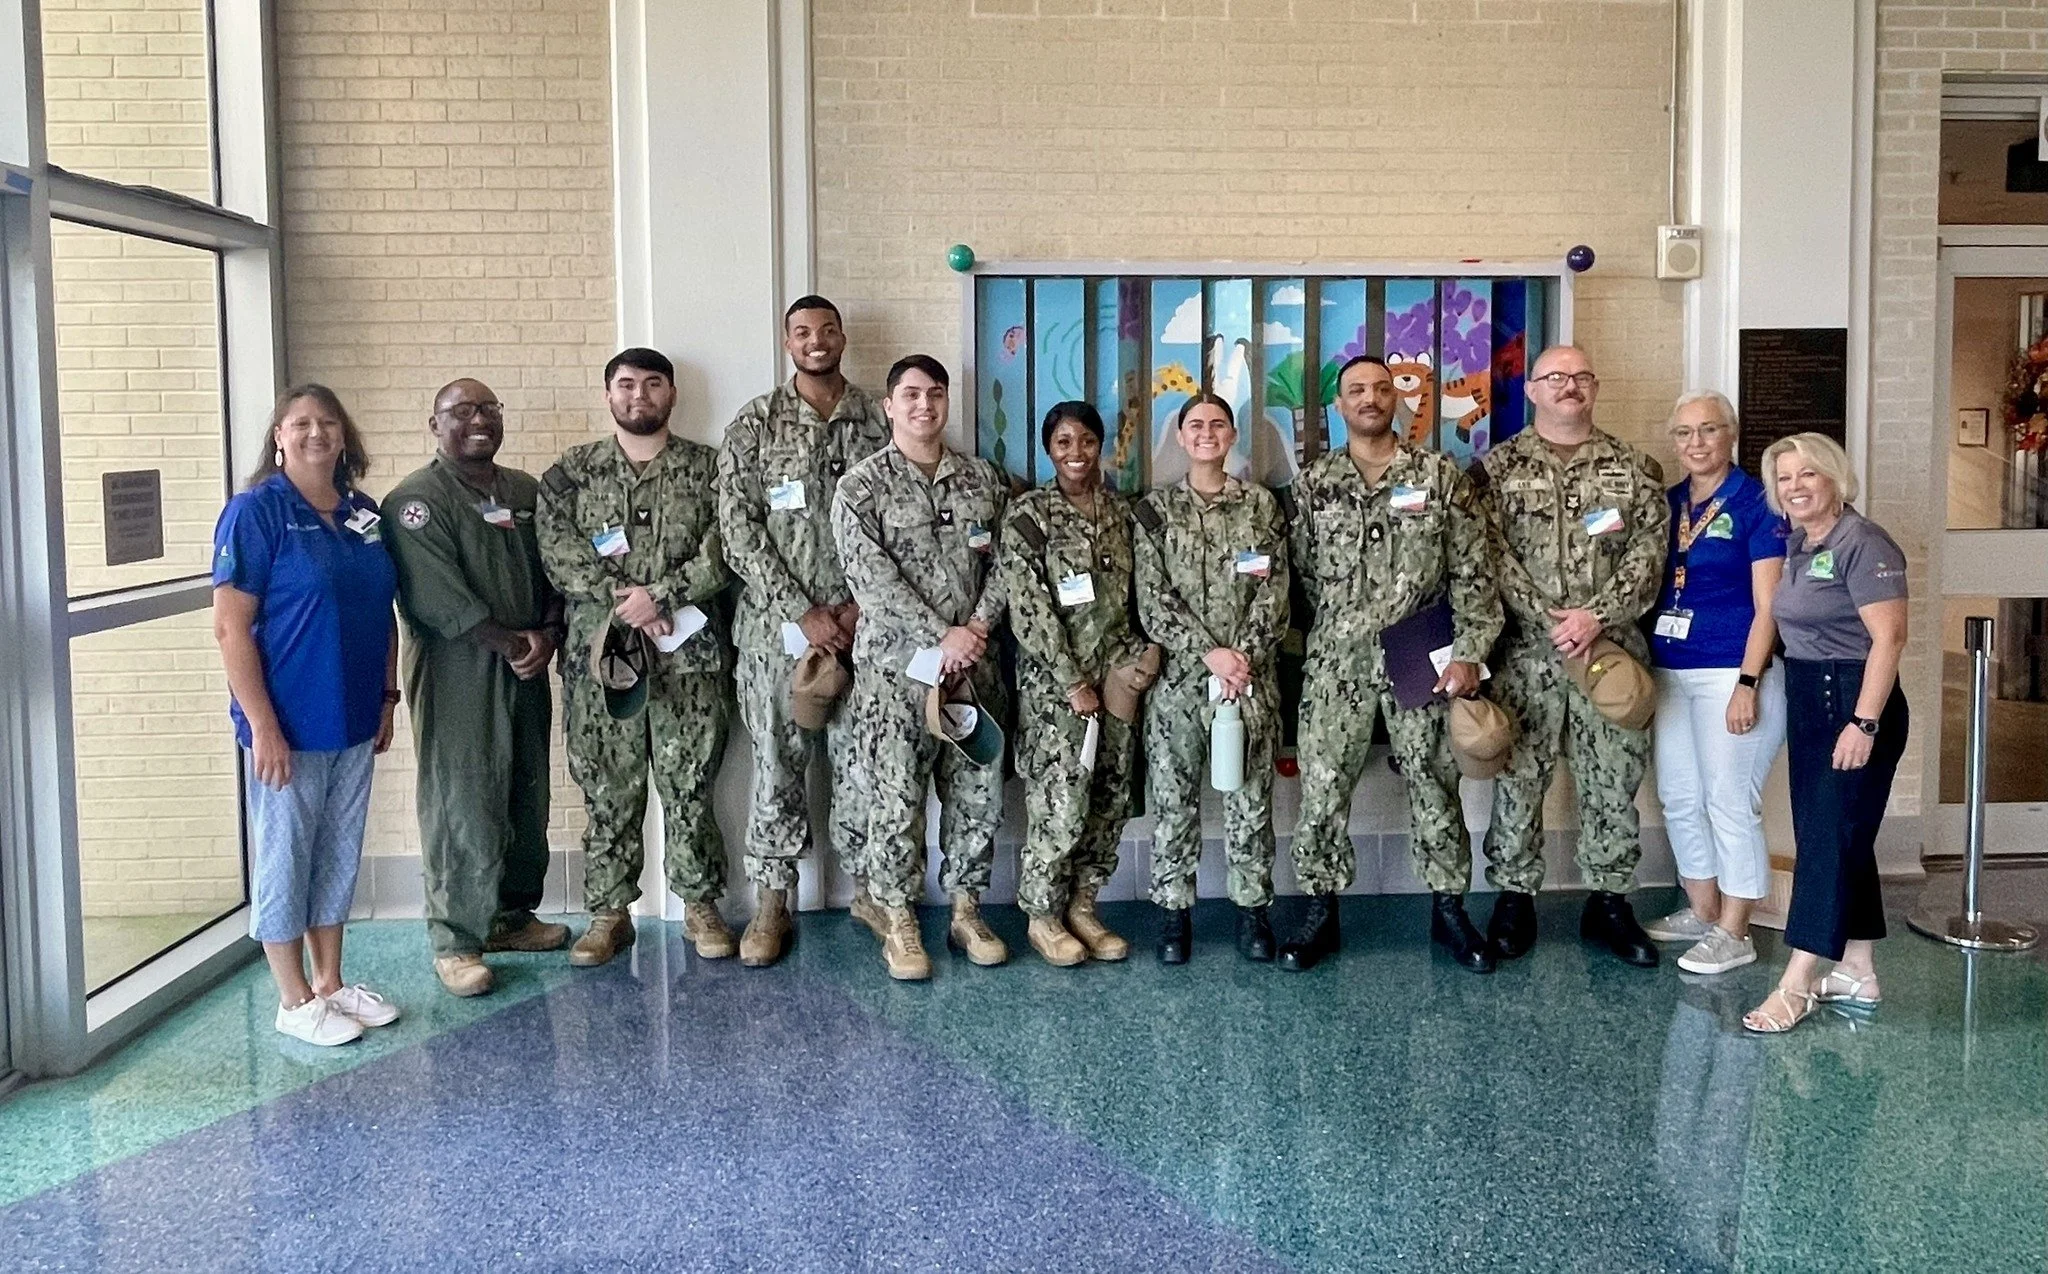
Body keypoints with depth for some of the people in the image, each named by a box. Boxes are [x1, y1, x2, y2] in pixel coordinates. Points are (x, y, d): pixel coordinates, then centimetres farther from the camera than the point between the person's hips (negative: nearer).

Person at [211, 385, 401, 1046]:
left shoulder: (364, 514, 8)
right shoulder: (256, 511, -10)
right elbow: (231, 626, -14)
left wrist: (386, 698, 12)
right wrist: (262, 724, -18)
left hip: (354, 722, 6)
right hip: (289, 724, -6)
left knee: (340, 853, 15)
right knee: (284, 856, 5)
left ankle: (330, 983, 29)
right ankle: (295, 1000, 17)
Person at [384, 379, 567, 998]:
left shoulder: (527, 492, 14)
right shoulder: (417, 498, -8)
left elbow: (553, 573, 13)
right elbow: (437, 598, -16)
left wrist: (548, 635, -5)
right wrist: (512, 644, -14)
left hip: (526, 671, 7)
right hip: (457, 675, -7)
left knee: (527, 799, 12)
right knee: (463, 805, -6)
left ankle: (511, 915, 26)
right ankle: (455, 942, 3)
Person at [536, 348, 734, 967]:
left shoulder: (706, 468, 6)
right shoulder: (571, 472, 7)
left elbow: (722, 551, -5)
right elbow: (557, 552, -5)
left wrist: (661, 595, -16)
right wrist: (623, 601, -16)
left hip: (689, 653, -1)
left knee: (690, 786, 6)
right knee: (607, 789, 7)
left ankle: (700, 904, 19)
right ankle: (609, 912, 18)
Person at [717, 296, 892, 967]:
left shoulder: (879, 420, 5)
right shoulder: (754, 425, 1)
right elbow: (740, 533, -5)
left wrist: (861, 604, -8)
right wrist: (802, 612, -12)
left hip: (863, 624, 1)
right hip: (777, 627, -1)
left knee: (864, 760, 6)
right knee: (778, 764, 5)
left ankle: (869, 884, 23)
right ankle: (770, 902, 17)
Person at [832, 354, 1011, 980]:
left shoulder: (983, 479, 11)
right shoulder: (861, 487, -3)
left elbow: (1002, 560, 9)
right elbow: (871, 578, -12)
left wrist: (979, 624, -7)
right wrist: (941, 636, -17)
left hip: (973, 663, 4)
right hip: (895, 664, -4)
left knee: (979, 791, 8)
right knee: (897, 797, -1)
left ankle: (965, 910, 23)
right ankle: (896, 917, 14)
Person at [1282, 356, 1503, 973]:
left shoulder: (1440, 475, 2)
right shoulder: (1313, 483, 6)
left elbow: (1472, 574, 0)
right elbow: (1302, 573, 9)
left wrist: (1470, 653, -7)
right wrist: (1344, 626, 4)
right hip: (1335, 662, 1)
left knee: (1434, 782, 6)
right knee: (1322, 784, 2)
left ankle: (1448, 909, 21)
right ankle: (1321, 911, 15)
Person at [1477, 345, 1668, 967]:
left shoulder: (1633, 468, 8)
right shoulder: (1499, 466, 5)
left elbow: (1648, 554, -1)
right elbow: (1494, 554, -5)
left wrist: (1596, 617, -15)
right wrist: (1551, 621, -15)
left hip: (1612, 648, 1)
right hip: (1525, 651, -1)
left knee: (1614, 780, 6)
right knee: (1516, 779, 4)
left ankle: (1607, 903, 20)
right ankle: (1514, 900, 17)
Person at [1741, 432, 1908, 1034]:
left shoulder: (1862, 544, -13)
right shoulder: (1796, 544, 12)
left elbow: (1889, 636, -19)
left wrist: (1864, 723, -23)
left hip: (1854, 703, -9)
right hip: (1807, 702, 9)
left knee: (1831, 838, -7)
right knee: (1824, 835, 12)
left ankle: (1796, 984, -6)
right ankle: (1858, 972, 22)